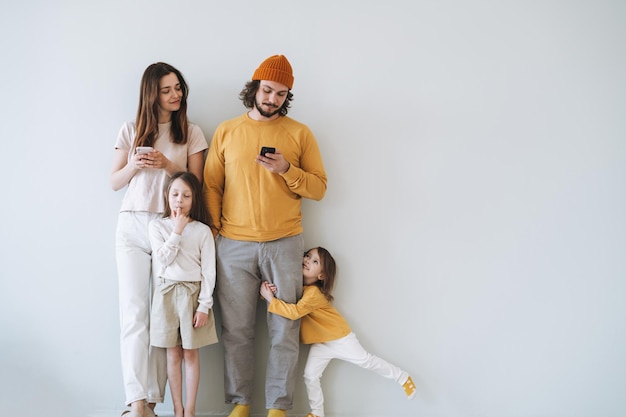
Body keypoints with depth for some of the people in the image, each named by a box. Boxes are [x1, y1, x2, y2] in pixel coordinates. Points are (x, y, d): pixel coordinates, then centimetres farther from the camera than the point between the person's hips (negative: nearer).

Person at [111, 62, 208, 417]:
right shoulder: (131, 131, 9)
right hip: (133, 227, 1)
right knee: (134, 312, -6)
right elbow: (115, 182, 11)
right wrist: (134, 165, -9)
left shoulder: (191, 133, 6)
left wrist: (167, 164, -12)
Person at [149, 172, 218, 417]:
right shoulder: (157, 226, 3)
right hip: (167, 293, 1)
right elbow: (163, 259, -8)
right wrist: (177, 231, -11)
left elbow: (208, 270, -3)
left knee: (190, 353, 3)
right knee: (173, 353, 5)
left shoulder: (202, 230, 0)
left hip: (193, 293, -1)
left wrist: (204, 305, -9)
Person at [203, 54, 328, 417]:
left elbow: (319, 188, 4)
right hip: (234, 246, 1)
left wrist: (287, 169, -13)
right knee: (236, 330, 5)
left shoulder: (300, 133, 6)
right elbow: (211, 187, 10)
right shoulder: (226, 131, 9)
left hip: (284, 245, -1)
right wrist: (211, 234, 2)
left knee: (285, 330, 2)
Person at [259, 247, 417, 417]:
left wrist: (271, 299, -41)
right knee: (310, 376, 0)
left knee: (366, 360, 2)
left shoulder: (313, 293, -28)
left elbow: (294, 312, -40)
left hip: (339, 338, -7)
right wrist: (267, 292, -27)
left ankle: (402, 377, 20)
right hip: (319, 344, 7)